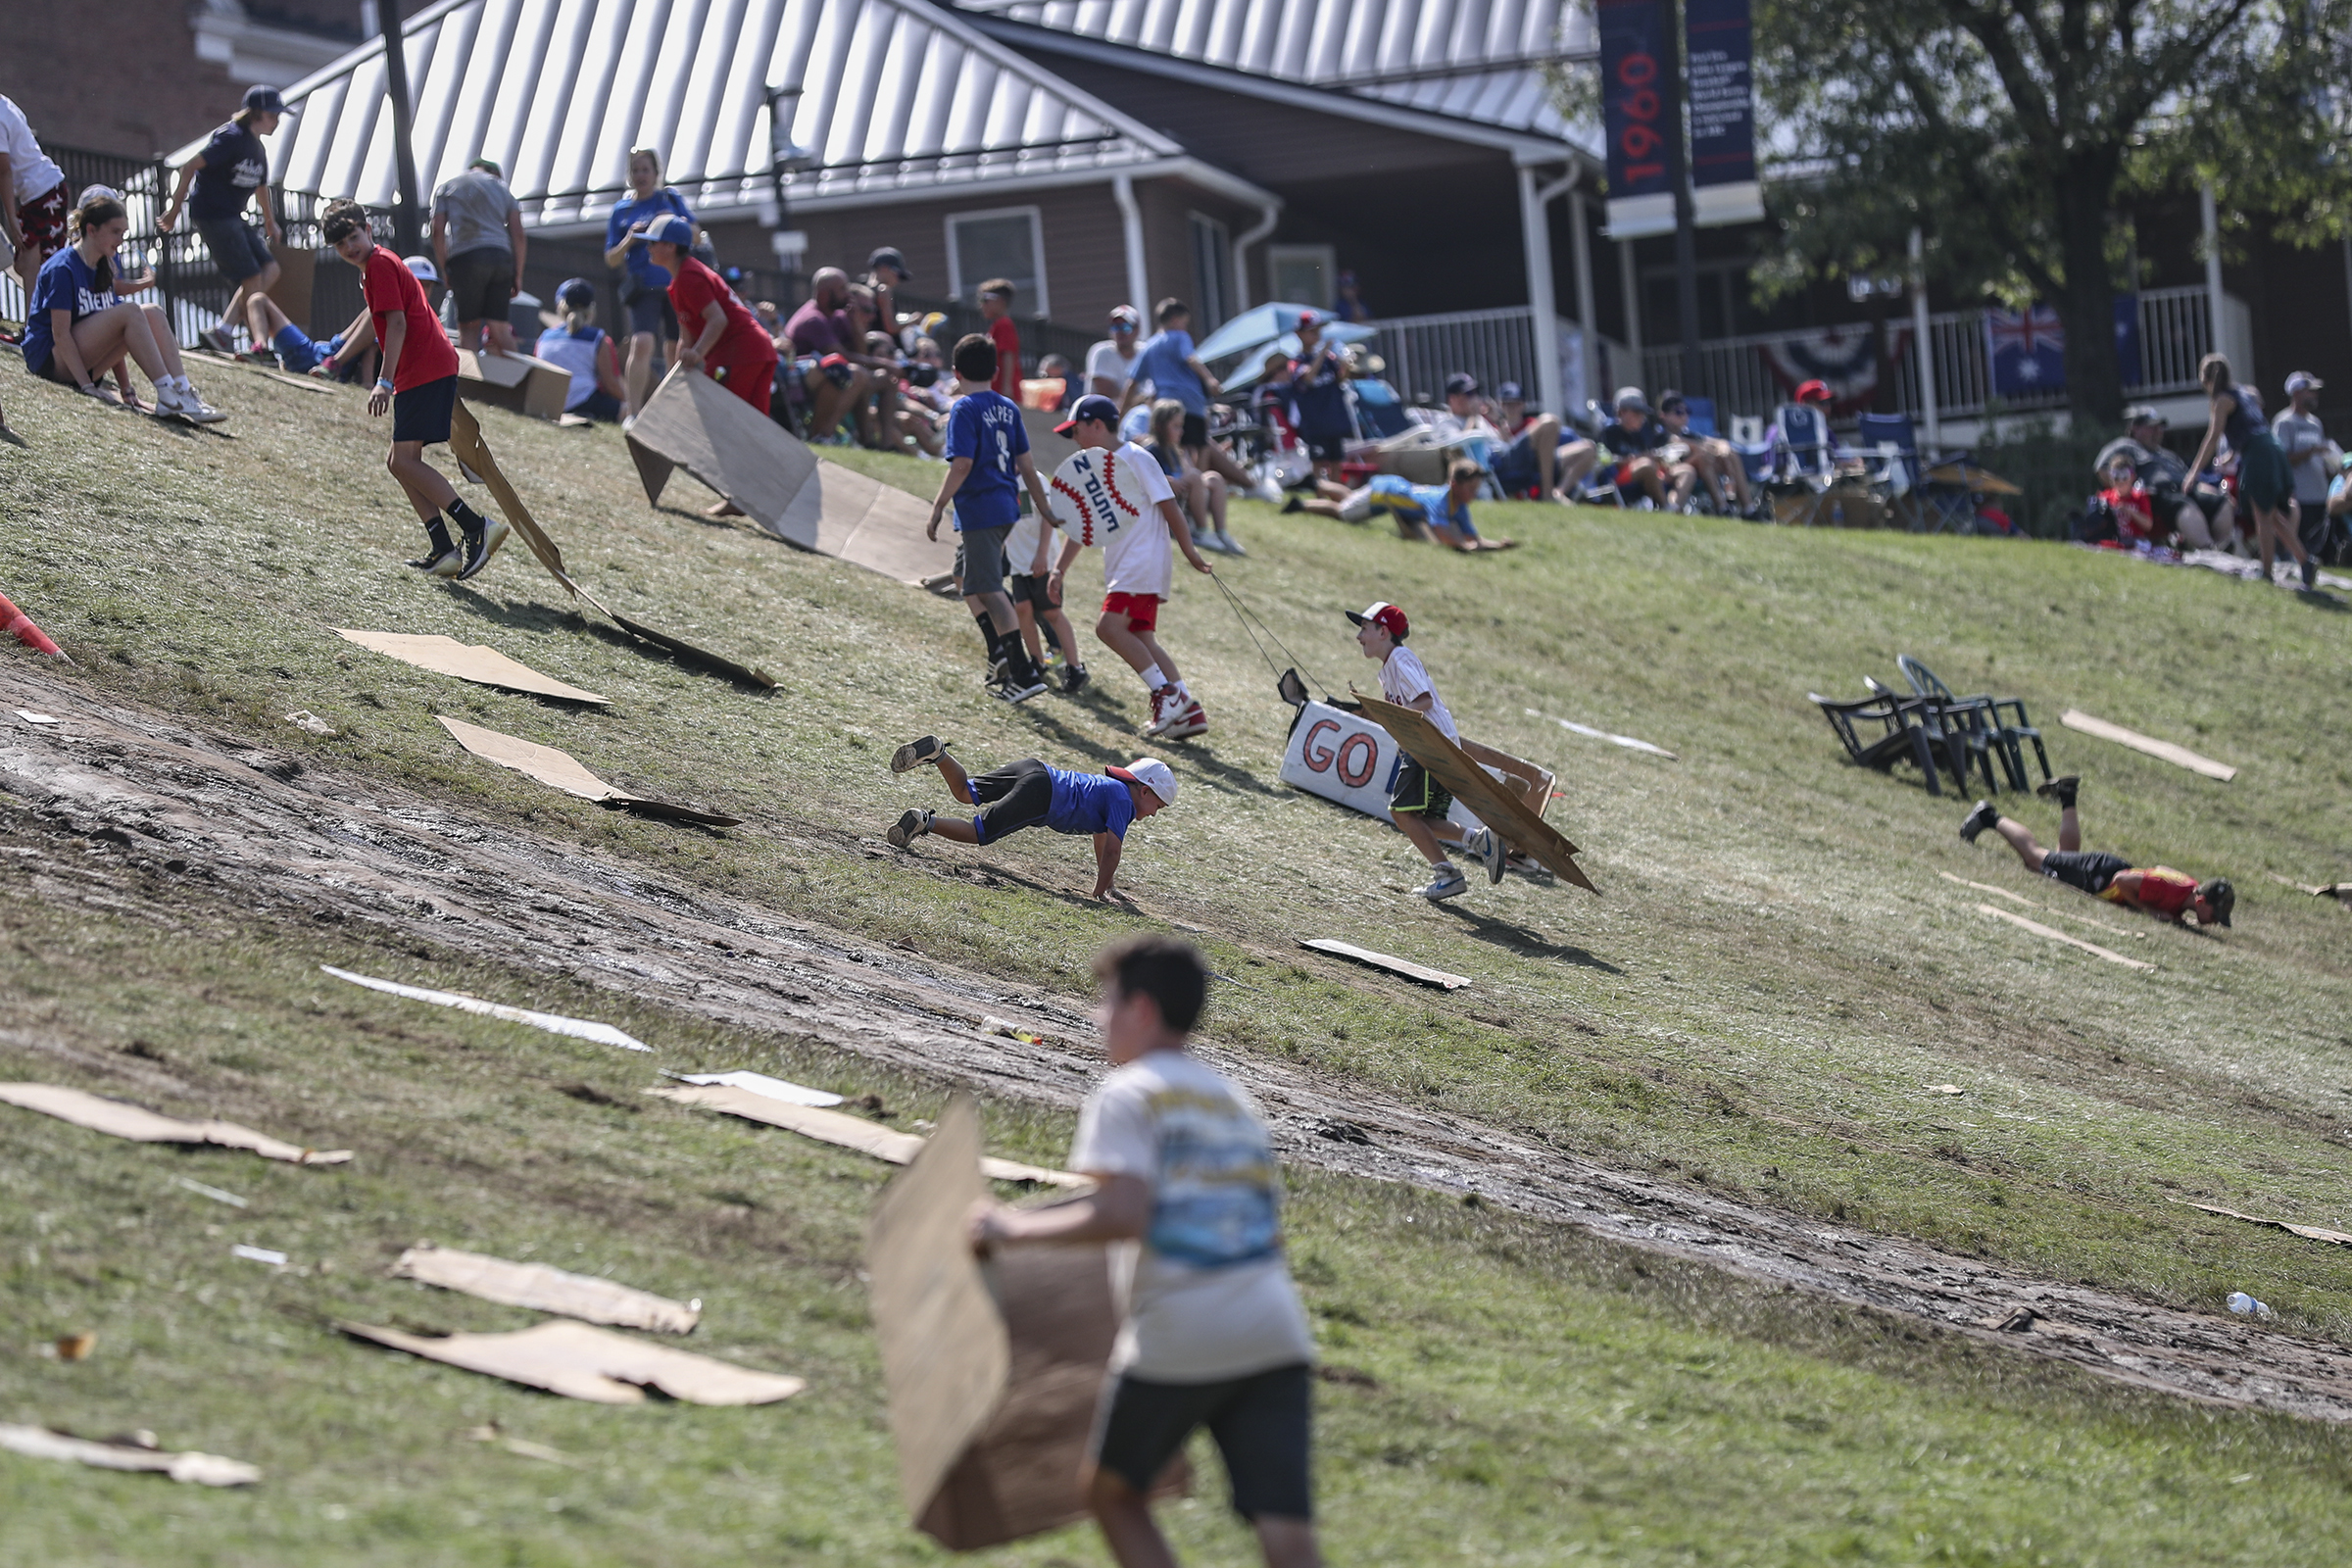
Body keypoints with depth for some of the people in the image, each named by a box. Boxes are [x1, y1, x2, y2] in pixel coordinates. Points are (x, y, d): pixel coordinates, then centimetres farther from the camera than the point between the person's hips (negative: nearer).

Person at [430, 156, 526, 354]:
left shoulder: (446, 187, 18)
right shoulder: (502, 189, 22)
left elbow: (438, 230, 6)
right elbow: (518, 235, 13)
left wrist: (444, 269, 10)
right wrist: (517, 275, 15)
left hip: (464, 257, -2)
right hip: (501, 258, 2)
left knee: (468, 326, -2)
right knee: (499, 325, 5)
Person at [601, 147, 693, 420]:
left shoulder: (671, 199, 12)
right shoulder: (621, 211, 11)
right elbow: (611, 259, 11)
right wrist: (629, 240, -9)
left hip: (676, 284, 2)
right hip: (643, 288, -2)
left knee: (675, 351, 4)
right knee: (642, 343, -21)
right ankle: (632, 413, -22)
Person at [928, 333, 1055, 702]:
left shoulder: (965, 409, -10)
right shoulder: (1008, 408, 11)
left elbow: (962, 465, -19)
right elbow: (1026, 465, 13)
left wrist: (938, 507, -12)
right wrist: (1046, 512, 18)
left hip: (979, 510, -8)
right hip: (1007, 508, 8)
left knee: (988, 589, -8)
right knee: (968, 576, 24)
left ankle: (1023, 672, -14)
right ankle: (999, 649, 16)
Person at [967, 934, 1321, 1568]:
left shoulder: (1126, 1095, 1)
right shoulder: (1235, 1099, 24)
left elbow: (1121, 1215, -14)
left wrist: (1016, 1229, -3)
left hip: (1178, 1343, -5)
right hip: (1276, 1336, 5)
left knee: (1111, 1491, 21)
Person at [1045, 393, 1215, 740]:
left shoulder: (1136, 459, -8)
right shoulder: (1092, 466, 17)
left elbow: (1169, 506, -10)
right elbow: (1079, 526, 18)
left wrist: (1190, 554, -12)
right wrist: (1060, 568, 9)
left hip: (1145, 562, -9)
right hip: (1122, 568, 9)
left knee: (1109, 626, -21)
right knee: (1141, 639, 4)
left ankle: (1167, 693, -17)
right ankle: (1190, 710, 5)